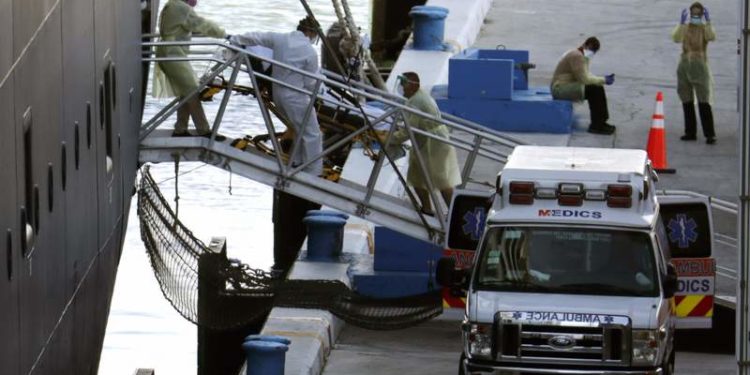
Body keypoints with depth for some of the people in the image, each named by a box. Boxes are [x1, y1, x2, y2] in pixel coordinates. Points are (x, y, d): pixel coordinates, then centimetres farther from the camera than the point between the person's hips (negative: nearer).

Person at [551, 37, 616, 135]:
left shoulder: (583, 57, 13)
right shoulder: (577, 57, -20)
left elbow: (586, 76, 17)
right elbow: (584, 79, -22)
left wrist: (603, 79, 2)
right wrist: (603, 80, -13)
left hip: (569, 86, 11)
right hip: (561, 88, -11)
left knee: (598, 88, 5)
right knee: (594, 90, -20)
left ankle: (601, 122, 7)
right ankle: (596, 126, -14)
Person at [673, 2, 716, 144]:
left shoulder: (705, 28, 3)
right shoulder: (684, 27, 7)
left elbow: (711, 37, -19)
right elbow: (676, 38, -12)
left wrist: (708, 21, -23)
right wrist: (682, 23, -21)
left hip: (700, 66, -4)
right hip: (685, 65, 4)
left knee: (703, 102, -11)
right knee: (687, 102, 8)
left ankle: (710, 134, -13)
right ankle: (690, 132, 17)